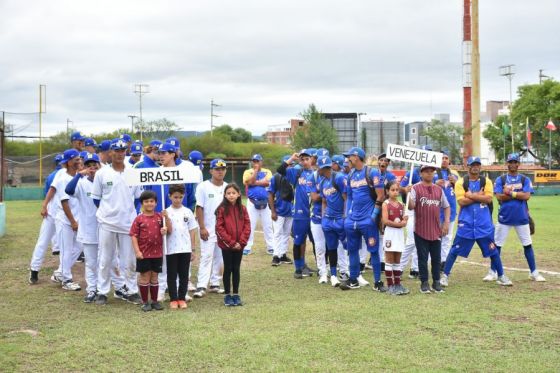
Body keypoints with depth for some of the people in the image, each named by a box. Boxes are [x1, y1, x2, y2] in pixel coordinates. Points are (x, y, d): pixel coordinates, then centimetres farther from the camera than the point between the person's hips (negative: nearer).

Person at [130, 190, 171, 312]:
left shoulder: (159, 217, 2)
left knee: (154, 277, 12)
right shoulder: (139, 219, -4)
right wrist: (137, 251, -12)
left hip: (157, 253, 2)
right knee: (145, 277, 6)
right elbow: (134, 236, -6)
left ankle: (154, 301, 22)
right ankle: (145, 302, 15)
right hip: (144, 254, -2)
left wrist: (166, 217, -14)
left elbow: (170, 230, -2)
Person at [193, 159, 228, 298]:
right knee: (206, 256, -8)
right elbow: (199, 208, -6)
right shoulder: (203, 187, -4)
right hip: (208, 229, -4)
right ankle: (201, 287, -8)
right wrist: (202, 228, -11)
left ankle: (215, 284, 17)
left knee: (220, 257, 8)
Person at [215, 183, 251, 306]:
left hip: (239, 245, 3)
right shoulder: (221, 209, -7)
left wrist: (241, 242, -10)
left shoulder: (243, 209, 3)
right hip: (226, 245, -3)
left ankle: (236, 294, 19)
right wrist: (231, 242, -14)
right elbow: (219, 228, -11)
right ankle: (227, 295, 15)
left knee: (236, 269, 10)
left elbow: (247, 226, 1)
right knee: (228, 269, 6)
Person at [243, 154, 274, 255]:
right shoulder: (248, 172, 4)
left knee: (268, 225, 4)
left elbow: (268, 182, -12)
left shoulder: (267, 172, 6)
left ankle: (270, 247, 9)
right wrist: (256, 170, -12)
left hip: (265, 202, 1)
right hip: (252, 202, -1)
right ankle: (247, 247, 4)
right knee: (250, 225, 0)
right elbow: (249, 182, -15)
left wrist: (254, 182, -12)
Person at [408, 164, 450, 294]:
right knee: (423, 258, 3)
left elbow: (446, 206, 17)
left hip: (436, 230, 4)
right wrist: (408, 195, -30)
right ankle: (424, 283, 12)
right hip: (421, 230, -4)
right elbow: (411, 207, -12)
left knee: (436, 258, 10)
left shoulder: (439, 189, 9)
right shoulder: (415, 188, -4)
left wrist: (446, 222, 6)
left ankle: (436, 282, 21)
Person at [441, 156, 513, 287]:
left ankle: (501, 276, 20)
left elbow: (488, 199, -9)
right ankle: (445, 275, 9)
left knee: (493, 250, 7)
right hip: (466, 223, -1)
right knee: (455, 250, 0)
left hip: (484, 223, 1)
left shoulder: (486, 182, 5)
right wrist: (479, 196, -11)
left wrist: (471, 195, -12)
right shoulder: (460, 183, 1)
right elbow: (462, 201, -12)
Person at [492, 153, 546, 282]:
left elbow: (527, 196, -9)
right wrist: (518, 195, -11)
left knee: (528, 244, 4)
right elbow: (499, 196, -10)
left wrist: (510, 193, -12)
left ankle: (534, 272, 12)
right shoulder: (500, 180, 3)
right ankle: (493, 272, 12)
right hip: (504, 217, 0)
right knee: (497, 245, 3)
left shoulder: (525, 179, 4)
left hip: (521, 218, 0)